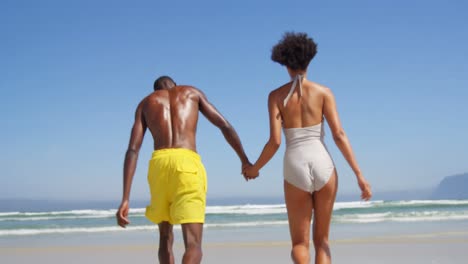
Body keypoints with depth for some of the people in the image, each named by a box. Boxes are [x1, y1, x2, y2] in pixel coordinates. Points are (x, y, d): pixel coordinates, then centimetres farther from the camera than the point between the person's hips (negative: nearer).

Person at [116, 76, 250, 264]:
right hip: (188, 164, -2)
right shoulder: (192, 92, 25)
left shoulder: (145, 103, 24)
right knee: (193, 246, -7)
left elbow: (132, 150, 10)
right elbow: (225, 126, 19)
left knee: (165, 237, 24)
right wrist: (244, 160, 31)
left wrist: (125, 199, 3)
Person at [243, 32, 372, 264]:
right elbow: (339, 135, -5)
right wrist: (359, 175, -3)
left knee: (299, 244, 11)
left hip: (296, 171, -1)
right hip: (323, 167, 1)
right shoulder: (323, 92, 3)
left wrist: (255, 168, 13)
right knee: (321, 240, 17)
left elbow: (275, 141, -6)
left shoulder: (276, 95, 3)